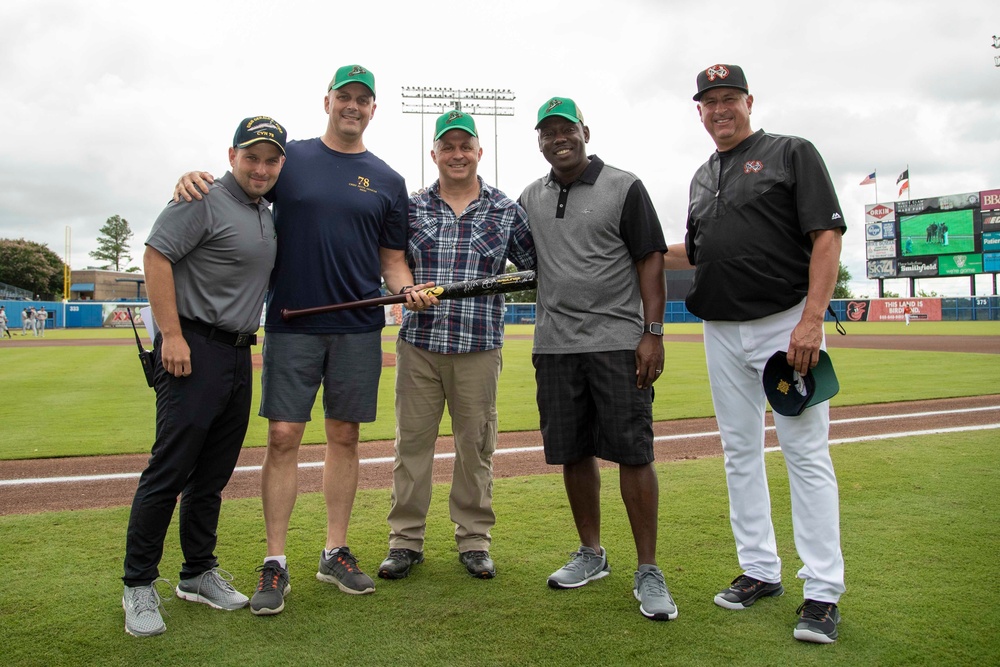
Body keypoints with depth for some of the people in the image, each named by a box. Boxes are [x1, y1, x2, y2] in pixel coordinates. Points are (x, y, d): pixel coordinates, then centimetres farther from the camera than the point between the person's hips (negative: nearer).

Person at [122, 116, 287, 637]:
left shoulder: (266, 213, 18)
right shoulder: (204, 201, -8)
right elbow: (156, 256, -15)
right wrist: (171, 335, -19)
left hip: (239, 353, 8)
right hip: (194, 349, -8)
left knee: (214, 472, 13)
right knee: (170, 469, -6)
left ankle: (198, 573, 25)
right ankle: (139, 584, 8)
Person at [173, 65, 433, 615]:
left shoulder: (387, 182, 10)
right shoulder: (289, 158, 7)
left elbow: (393, 261, 12)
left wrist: (408, 289, -9)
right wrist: (196, 179, -8)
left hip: (358, 328, 2)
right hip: (291, 324, -1)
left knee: (344, 438, 7)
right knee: (283, 436, -3)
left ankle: (335, 553, 20)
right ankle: (275, 565, 8)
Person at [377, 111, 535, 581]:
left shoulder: (506, 211, 7)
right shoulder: (411, 207, 9)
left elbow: (535, 266, 12)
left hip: (478, 347, 0)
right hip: (418, 342, 1)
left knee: (475, 444, 6)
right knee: (411, 441, 4)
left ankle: (474, 539, 20)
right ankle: (406, 540, 17)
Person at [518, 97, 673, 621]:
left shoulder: (624, 188, 1)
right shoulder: (530, 198, 15)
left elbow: (650, 262, -4)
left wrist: (653, 332, -12)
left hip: (619, 342, -4)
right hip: (555, 344, 5)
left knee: (633, 453, -5)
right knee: (572, 453, 10)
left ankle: (647, 571, 6)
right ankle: (591, 553, 26)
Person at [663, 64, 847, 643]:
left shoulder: (792, 153, 0)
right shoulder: (702, 178, 18)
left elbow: (827, 236, -10)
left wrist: (811, 321, -20)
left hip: (787, 324, -6)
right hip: (722, 333, 7)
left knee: (807, 455, -5)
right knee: (741, 454, 10)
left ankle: (824, 591, 4)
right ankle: (761, 571, 23)